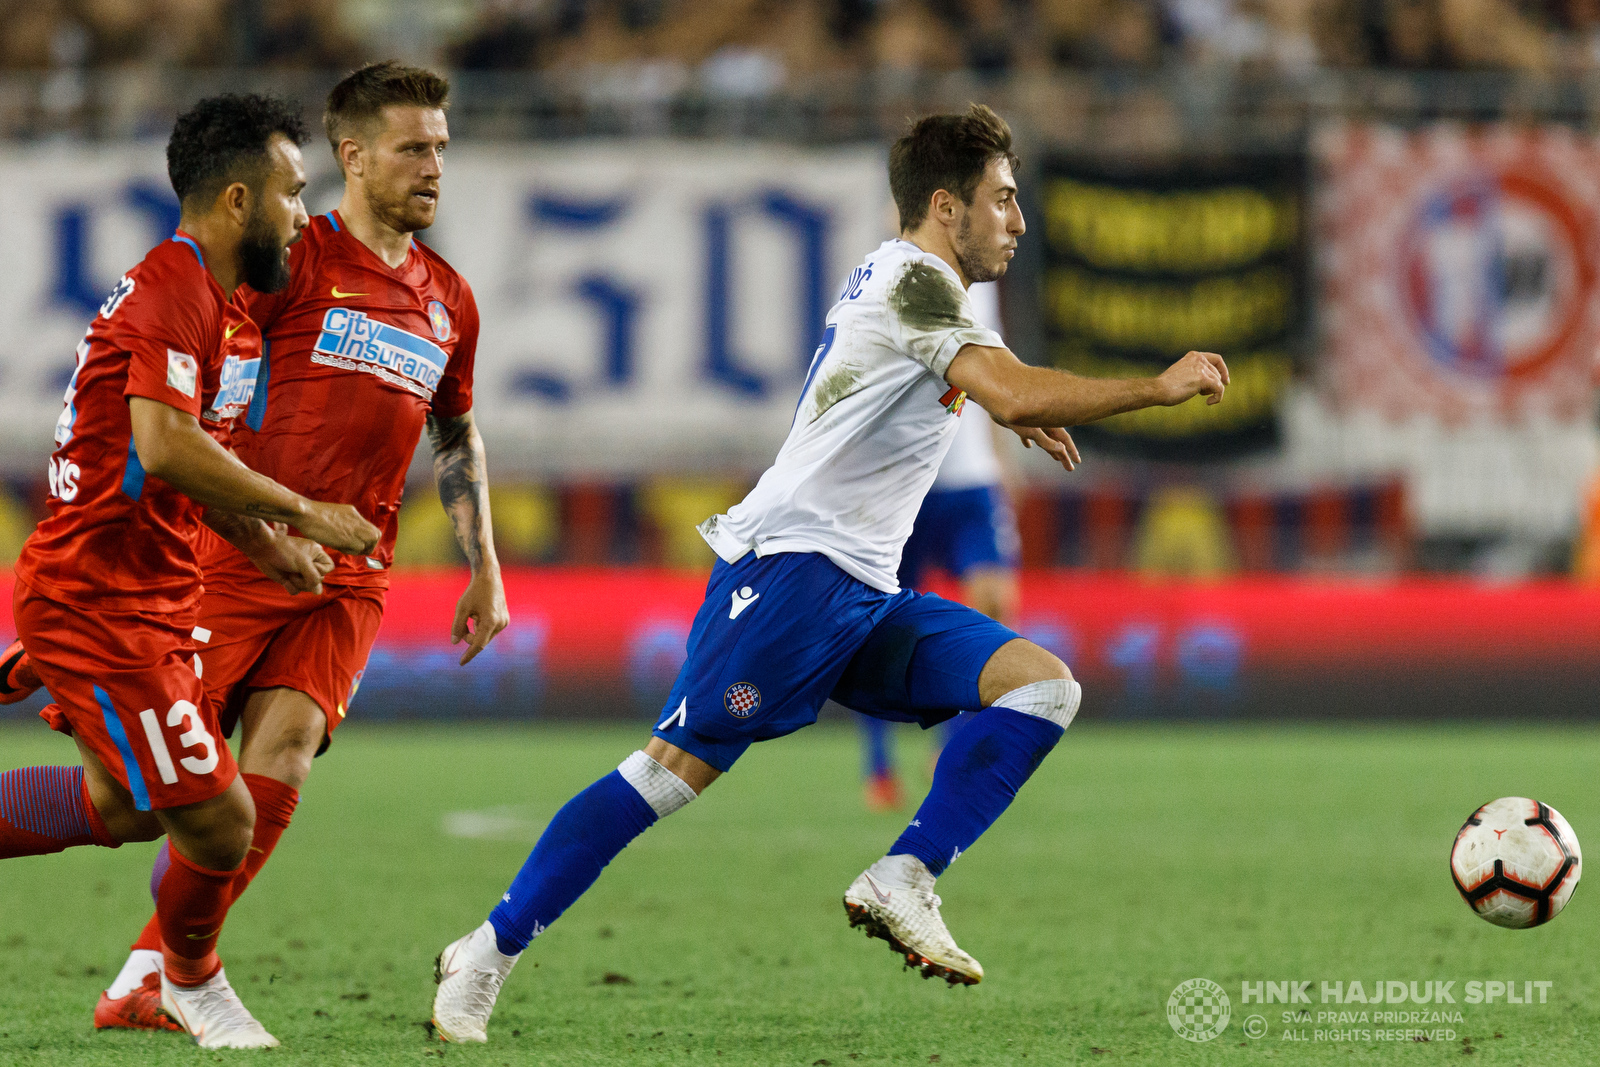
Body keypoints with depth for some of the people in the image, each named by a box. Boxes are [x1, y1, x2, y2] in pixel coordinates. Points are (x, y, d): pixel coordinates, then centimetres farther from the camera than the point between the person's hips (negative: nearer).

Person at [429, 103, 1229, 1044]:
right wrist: (1158, 389, -17)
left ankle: (902, 884, -15)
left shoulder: (898, 279, 21)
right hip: (791, 568, -10)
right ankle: (489, 955, -8)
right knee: (678, 768, -15)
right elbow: (1015, 393, -25)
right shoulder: (914, 279, -9)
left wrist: (1017, 414, 38)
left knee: (1044, 684, -7)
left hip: (864, 596, 10)